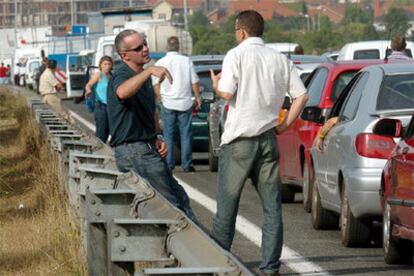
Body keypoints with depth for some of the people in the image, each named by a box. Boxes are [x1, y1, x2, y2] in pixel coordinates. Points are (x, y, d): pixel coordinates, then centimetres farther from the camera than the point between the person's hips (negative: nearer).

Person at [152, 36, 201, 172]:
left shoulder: (160, 63, -2)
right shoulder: (186, 61, -2)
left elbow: (156, 86, 0)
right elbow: (195, 82, 1)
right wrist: (197, 98, 12)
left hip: (168, 104, 0)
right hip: (185, 103, 0)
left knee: (168, 135, 6)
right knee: (186, 134, 4)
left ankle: (168, 164, 4)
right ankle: (187, 164, 3)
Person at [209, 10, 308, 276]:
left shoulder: (236, 55, -7)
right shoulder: (280, 59, 8)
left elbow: (226, 93, -16)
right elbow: (302, 95, 5)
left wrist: (216, 84, 4)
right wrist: (285, 124, 10)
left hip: (239, 139, -4)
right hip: (268, 139, 4)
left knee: (227, 205, 5)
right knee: (272, 207, 5)